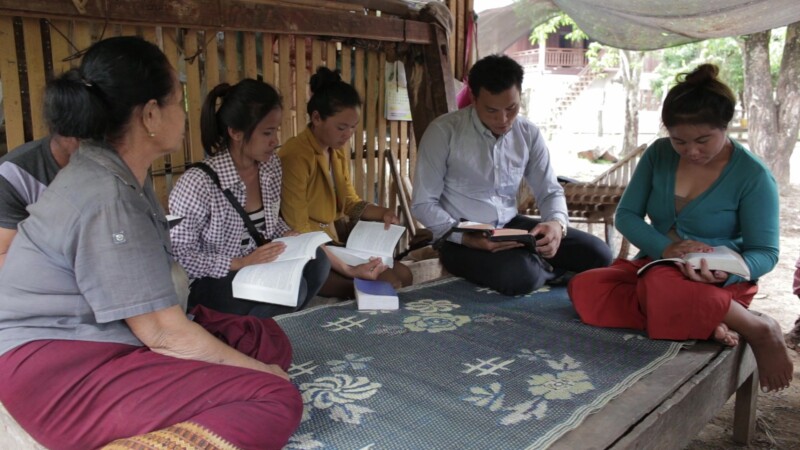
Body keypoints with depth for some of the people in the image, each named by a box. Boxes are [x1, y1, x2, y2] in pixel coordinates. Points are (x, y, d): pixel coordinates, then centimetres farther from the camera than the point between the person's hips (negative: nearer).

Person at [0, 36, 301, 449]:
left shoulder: (120, 175, 10)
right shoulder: (106, 197, -21)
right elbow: (165, 334, -21)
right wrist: (259, 371, -9)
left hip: (101, 335, 11)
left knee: (268, 339, 6)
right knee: (276, 401, -24)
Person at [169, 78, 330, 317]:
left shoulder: (271, 166, -1)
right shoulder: (198, 183, -23)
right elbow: (176, 255, -21)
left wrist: (288, 235, -4)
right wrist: (239, 263, -26)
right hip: (206, 286, -7)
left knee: (316, 261, -18)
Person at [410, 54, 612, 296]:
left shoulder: (529, 134, 1)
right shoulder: (444, 131, -14)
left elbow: (550, 191, 7)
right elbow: (423, 203, -12)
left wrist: (557, 223, -17)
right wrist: (467, 238, -26)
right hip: (461, 236, -4)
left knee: (597, 254, -10)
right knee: (520, 275, -33)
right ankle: (546, 269, 2)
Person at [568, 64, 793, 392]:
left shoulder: (753, 176, -9)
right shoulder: (659, 154, 2)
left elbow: (765, 252, -6)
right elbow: (626, 216, 2)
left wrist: (725, 273, -30)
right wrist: (665, 248, -18)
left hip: (716, 285, -4)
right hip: (655, 265, 5)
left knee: (661, 288, -41)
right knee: (584, 289, -26)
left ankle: (759, 329, -18)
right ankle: (707, 322, -25)